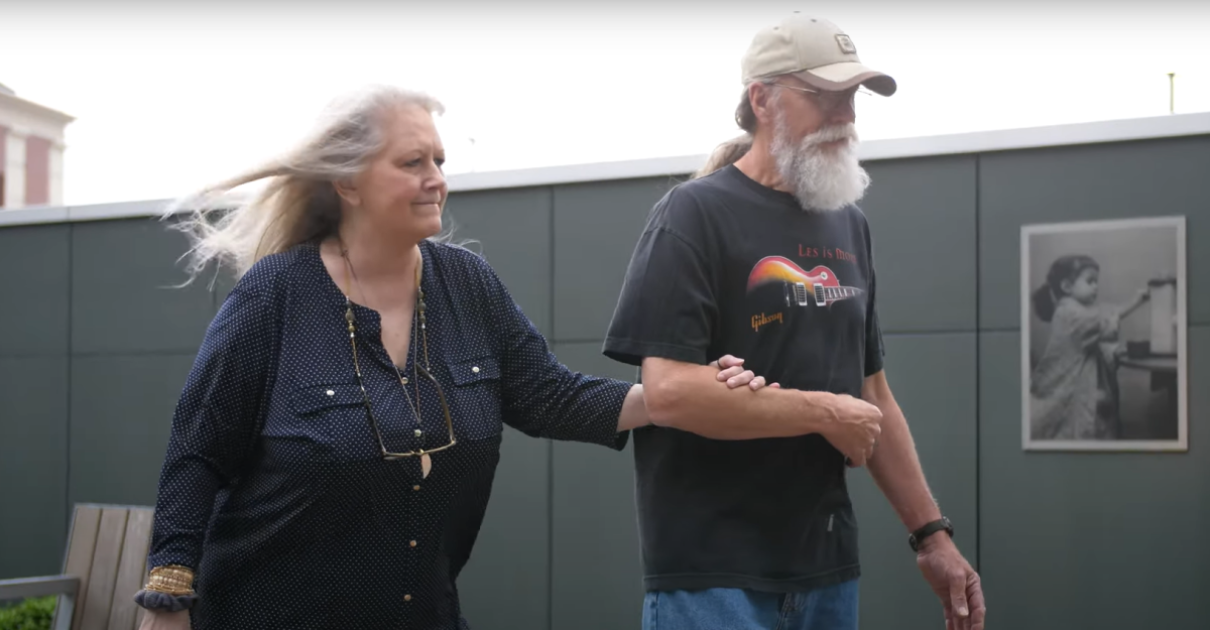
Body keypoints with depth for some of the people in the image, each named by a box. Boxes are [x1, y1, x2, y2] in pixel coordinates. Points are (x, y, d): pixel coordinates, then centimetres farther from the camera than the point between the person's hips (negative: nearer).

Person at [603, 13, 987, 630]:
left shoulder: (848, 225, 12)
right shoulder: (696, 214, -9)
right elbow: (669, 391, -20)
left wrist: (931, 534, 12)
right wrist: (825, 412, -12)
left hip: (828, 569, 7)